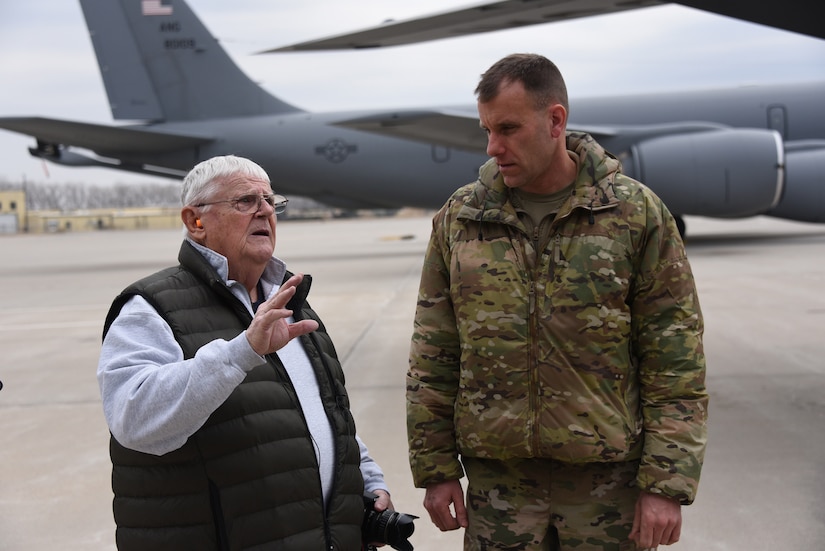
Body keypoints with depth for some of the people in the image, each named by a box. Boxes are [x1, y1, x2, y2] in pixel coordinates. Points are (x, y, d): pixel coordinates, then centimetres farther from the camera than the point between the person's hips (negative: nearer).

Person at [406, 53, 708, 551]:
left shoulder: (636, 212, -4)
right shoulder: (458, 218, 3)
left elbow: (676, 361, -5)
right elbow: (433, 358, 6)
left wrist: (666, 484, -9)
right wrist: (435, 468, 3)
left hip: (608, 477, -1)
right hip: (497, 477, 2)